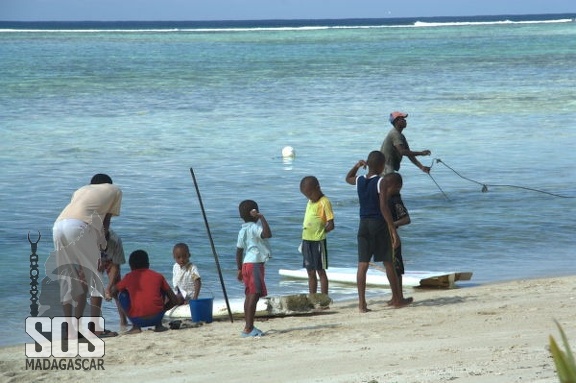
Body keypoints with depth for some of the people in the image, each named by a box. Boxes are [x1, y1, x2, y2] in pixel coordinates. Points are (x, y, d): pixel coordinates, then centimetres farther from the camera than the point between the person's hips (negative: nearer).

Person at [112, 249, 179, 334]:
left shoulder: (128, 277, 13)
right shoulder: (158, 276, 13)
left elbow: (113, 292, 28)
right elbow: (174, 300, 15)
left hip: (137, 319, -1)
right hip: (157, 317, 1)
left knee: (122, 294, 24)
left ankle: (136, 326, 13)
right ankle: (158, 325, 21)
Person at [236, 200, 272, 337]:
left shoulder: (243, 230, 12)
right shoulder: (254, 228, -14)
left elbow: (239, 251, 15)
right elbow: (268, 234, -32)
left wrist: (240, 269, 21)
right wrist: (262, 218, -24)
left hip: (247, 264, 10)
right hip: (255, 264, -10)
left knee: (250, 295, 13)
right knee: (255, 294, -11)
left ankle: (249, 326, 18)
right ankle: (248, 328, -16)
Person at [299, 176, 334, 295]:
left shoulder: (324, 202, -12)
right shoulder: (310, 202, 12)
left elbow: (331, 225, -16)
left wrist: (319, 231, -7)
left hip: (318, 241, -8)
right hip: (307, 240, 8)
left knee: (320, 271, -2)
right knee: (310, 272, 12)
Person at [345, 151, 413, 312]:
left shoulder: (360, 181, 5)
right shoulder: (381, 182, -12)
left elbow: (348, 178, 31)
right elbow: (384, 207, -18)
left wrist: (357, 166, 20)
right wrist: (393, 230, -17)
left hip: (364, 225, 4)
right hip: (379, 225, -4)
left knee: (362, 264, 0)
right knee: (388, 262, 9)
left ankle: (362, 303, -7)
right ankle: (397, 299, 21)